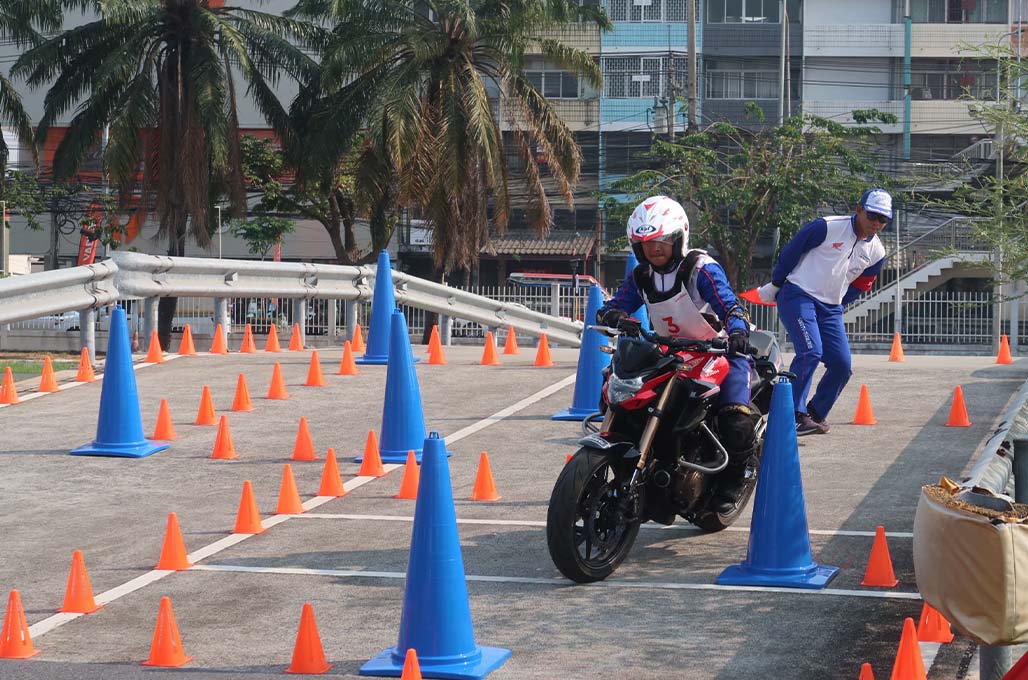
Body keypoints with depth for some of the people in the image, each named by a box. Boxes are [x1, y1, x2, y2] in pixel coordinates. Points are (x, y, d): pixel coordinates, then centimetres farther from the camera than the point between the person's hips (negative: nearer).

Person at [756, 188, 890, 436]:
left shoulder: (877, 252, 4)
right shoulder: (827, 227, -14)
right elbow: (791, 251, -5)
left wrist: (834, 305, 13)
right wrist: (774, 285, 2)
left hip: (830, 308, 6)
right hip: (798, 296, -6)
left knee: (842, 365, -1)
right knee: (811, 351, -24)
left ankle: (816, 414, 17)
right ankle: (794, 414, -20)